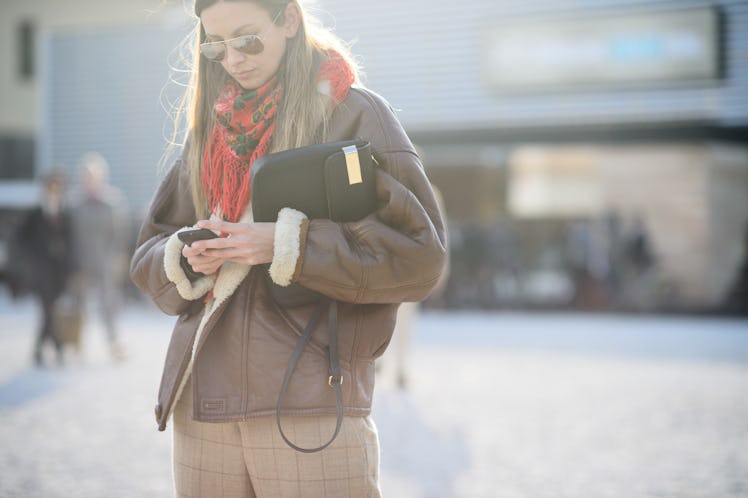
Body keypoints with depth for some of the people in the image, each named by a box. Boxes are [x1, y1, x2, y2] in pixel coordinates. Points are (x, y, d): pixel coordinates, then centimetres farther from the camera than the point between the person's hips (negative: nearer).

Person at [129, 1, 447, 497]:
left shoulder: (355, 113, 0)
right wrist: (187, 258, -4)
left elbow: (419, 254, -8)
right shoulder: (211, 125, 16)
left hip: (311, 404, -5)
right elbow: (149, 255, 19)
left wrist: (286, 243, -16)